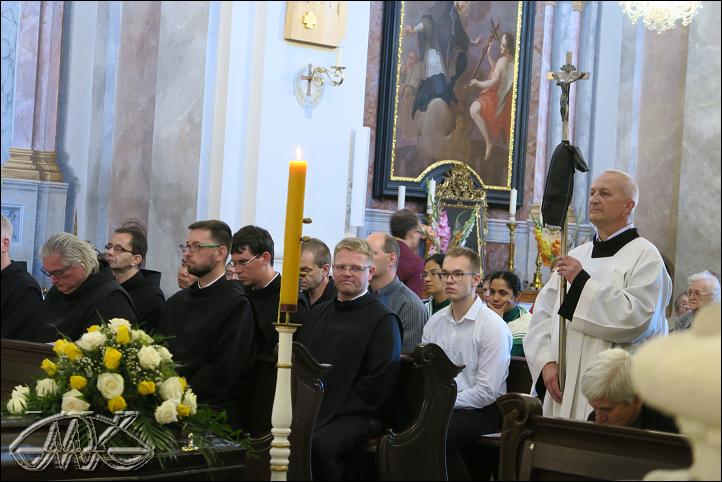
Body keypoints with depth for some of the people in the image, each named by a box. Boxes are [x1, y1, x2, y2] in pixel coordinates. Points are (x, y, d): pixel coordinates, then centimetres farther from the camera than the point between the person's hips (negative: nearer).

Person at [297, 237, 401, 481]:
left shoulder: (383, 320, 2)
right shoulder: (320, 312, 24)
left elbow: (380, 384, -7)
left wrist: (330, 411, -14)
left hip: (351, 415, -5)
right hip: (307, 410, 5)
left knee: (320, 442, -35)